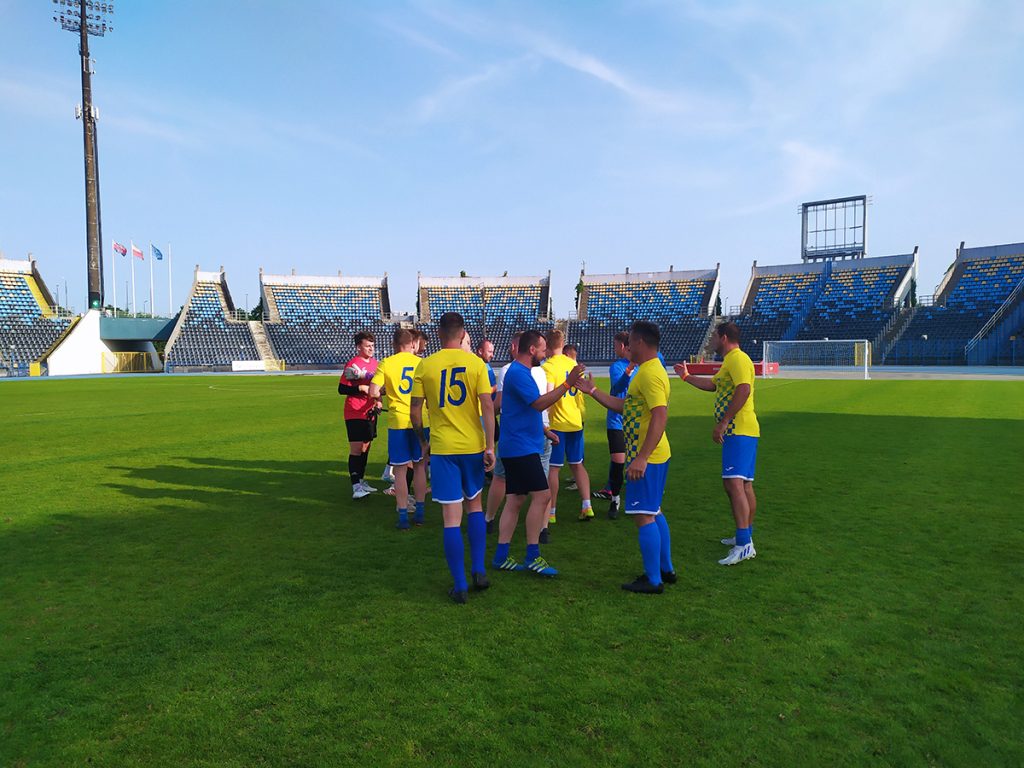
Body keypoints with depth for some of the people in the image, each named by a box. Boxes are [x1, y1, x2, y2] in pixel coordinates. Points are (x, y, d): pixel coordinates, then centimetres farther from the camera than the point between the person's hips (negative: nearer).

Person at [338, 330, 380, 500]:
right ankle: (356, 487, -6)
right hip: (355, 414, -7)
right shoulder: (353, 364, -13)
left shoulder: (375, 363, 10)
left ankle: (361, 481, 26)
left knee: (365, 447, 14)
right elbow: (342, 389, -15)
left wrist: (378, 401, 8)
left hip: (370, 413, 7)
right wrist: (361, 388, -24)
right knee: (356, 449, -8)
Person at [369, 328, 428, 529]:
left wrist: (385, 390, 10)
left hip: (398, 422, -2)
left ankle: (403, 517, 7)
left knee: (400, 469, 5)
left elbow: (373, 392, -10)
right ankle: (419, 513, 20)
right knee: (419, 466, 15)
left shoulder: (386, 363, -3)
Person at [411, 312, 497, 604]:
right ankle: (479, 570, 19)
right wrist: (490, 447, -4)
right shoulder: (476, 363, -2)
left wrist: (423, 441, 15)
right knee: (474, 505, 22)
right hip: (473, 445, 1)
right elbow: (487, 407, -8)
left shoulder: (424, 366, -2)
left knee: (452, 517, 2)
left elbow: (415, 411, 0)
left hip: (442, 447, -1)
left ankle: (460, 586, 7)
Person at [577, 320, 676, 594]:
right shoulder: (650, 371, 14)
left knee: (644, 516, -3)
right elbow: (624, 406, 20)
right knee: (654, 512, 19)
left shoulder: (650, 374, -19)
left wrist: (641, 458, -30)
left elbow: (660, 416, -28)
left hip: (646, 458, -11)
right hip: (653, 456, 11)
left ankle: (653, 580, 6)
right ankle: (666, 569, 29)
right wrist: (592, 391, 21)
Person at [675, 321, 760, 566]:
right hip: (737, 431, 11)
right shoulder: (730, 361, 22)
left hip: (739, 431, -11)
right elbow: (712, 384, 37)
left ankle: (744, 544, -22)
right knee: (744, 486, 15)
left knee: (734, 483, -18)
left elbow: (744, 390, -25)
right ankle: (745, 536, 25)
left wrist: (722, 423, -25)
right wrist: (686, 376, 45)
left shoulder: (737, 358, -11)